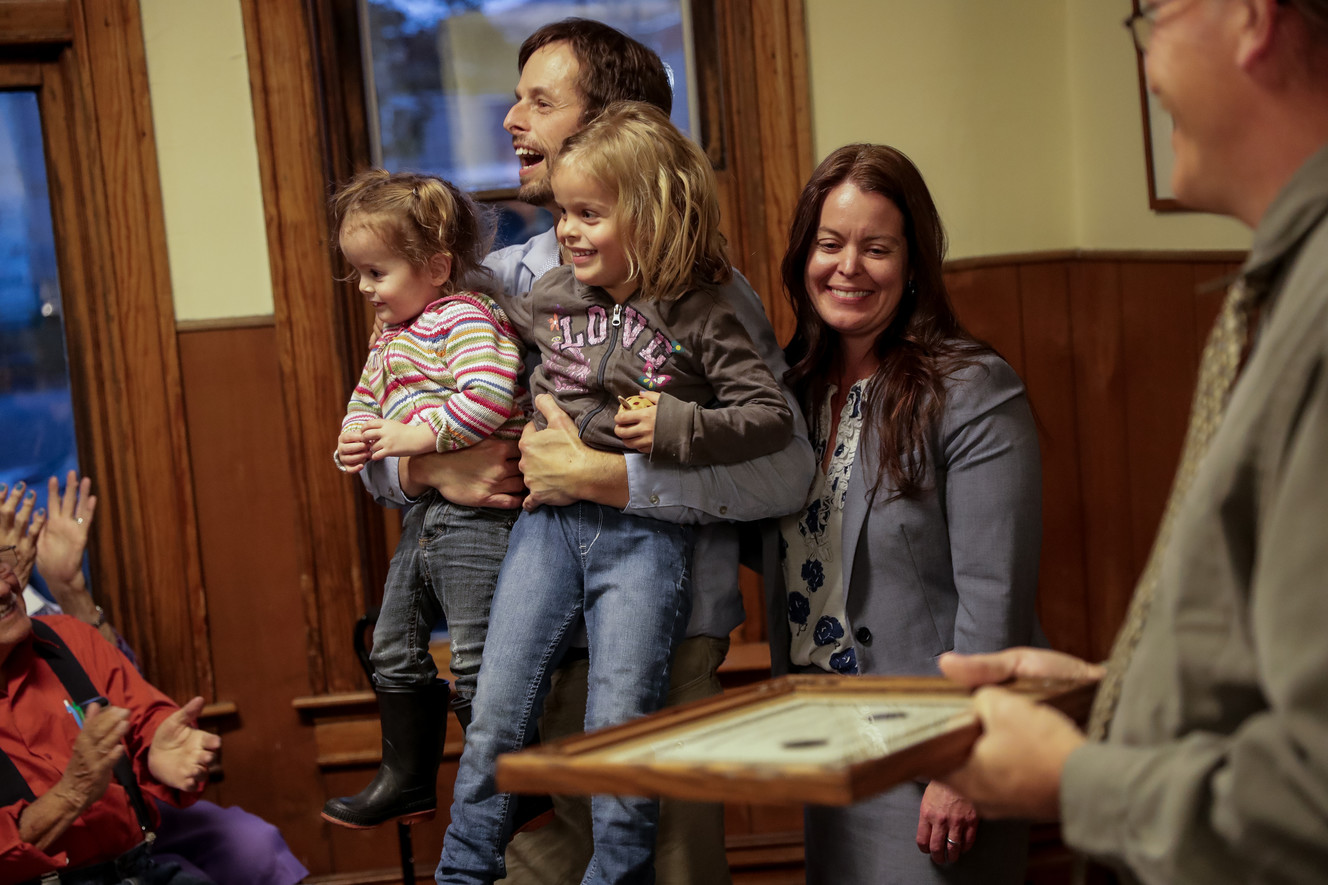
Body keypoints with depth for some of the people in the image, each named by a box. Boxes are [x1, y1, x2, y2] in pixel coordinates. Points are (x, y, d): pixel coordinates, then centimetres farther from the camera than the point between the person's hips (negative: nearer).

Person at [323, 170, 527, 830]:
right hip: (424, 512, 10)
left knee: (477, 662, -6)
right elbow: (366, 399, 25)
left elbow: (491, 398, -28)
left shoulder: (464, 318, -15)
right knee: (394, 647, 17)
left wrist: (423, 434, -25)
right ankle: (407, 781, 30)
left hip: (476, 510, -10)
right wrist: (352, 440, 5)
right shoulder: (391, 337, 16)